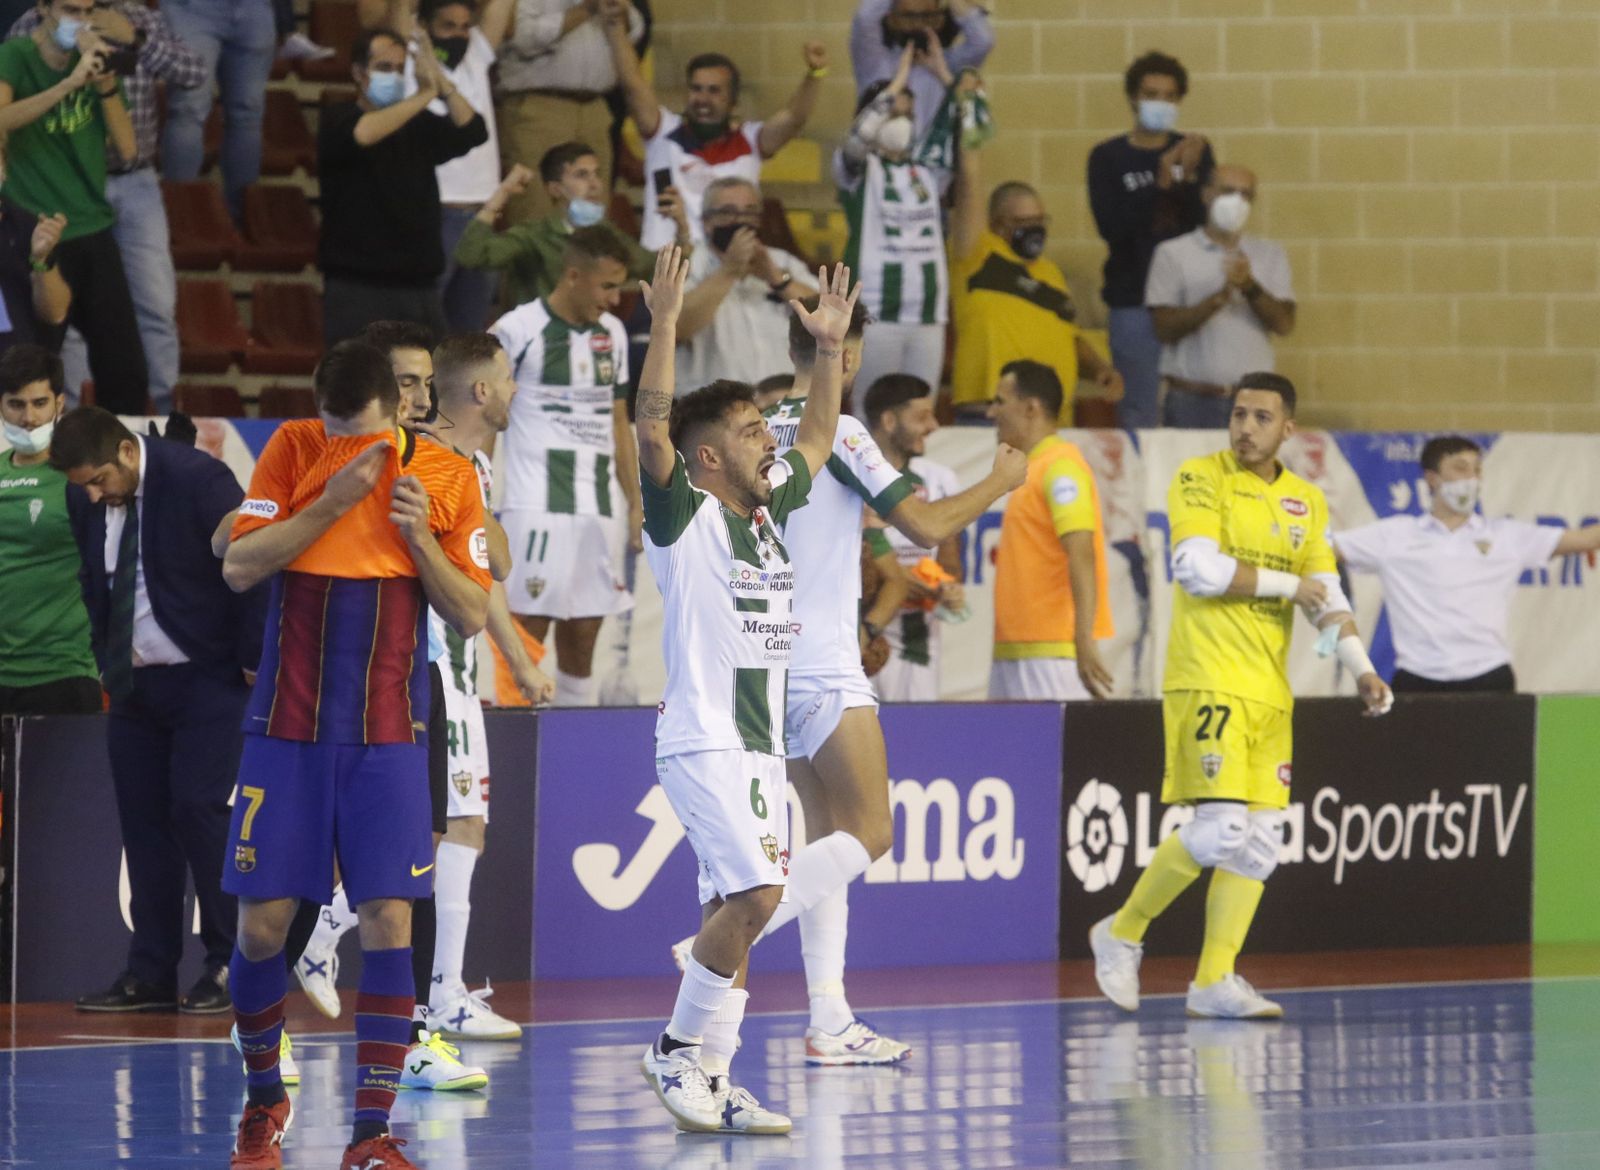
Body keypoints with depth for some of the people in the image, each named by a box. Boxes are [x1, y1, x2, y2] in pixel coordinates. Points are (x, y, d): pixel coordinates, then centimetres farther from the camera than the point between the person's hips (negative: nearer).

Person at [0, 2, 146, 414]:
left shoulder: (92, 57, 9)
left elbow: (126, 147, 5)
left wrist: (105, 82, -8)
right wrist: (70, 83, -30)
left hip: (95, 231, 5)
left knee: (126, 370, 1)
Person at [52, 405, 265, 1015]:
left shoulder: (198, 480, -15)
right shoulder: (86, 504, 3)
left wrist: (253, 663, -12)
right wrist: (107, 664, 10)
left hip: (206, 682, -6)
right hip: (133, 684, 6)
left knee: (198, 809, -12)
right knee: (143, 823, 4)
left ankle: (230, 966, -5)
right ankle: (150, 975, 6)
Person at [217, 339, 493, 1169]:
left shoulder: (446, 478, 0)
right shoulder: (294, 450, -1)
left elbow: (472, 616, 2)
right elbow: (238, 567, -8)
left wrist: (420, 537, -13)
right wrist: (329, 504, -17)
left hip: (388, 741, 0)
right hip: (286, 733, 0)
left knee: (388, 923, -10)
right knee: (261, 923, 0)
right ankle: (264, 1095, 24)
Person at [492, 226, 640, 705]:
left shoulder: (611, 334, 12)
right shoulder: (519, 330, -6)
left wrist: (635, 503, 16)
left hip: (599, 505, 6)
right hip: (537, 506, -6)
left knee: (582, 637, 7)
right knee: (527, 630, -8)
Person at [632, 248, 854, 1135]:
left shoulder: (766, 512, 14)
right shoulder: (684, 515, -7)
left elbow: (816, 442, 28)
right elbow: (652, 430, -21)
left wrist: (830, 348, 22)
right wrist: (664, 324, -26)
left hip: (761, 742, 8)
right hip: (702, 739, -8)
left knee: (739, 908, 6)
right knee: (754, 893, -20)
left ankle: (709, 1082, 10)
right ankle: (677, 1049, -6)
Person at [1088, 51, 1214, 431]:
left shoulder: (1195, 152, 11)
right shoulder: (1108, 157, 4)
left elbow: (1208, 219, 1)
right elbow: (1111, 226, -9)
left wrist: (1189, 177, -16)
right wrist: (1160, 182, -19)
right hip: (1134, 300, -2)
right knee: (1139, 412, -3)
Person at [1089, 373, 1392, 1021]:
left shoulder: (1307, 501, 14)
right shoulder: (1200, 478, -4)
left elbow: (1326, 596, 15)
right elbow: (1199, 568, -16)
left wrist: (1362, 669, 2)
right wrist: (1289, 584, -8)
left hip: (1269, 692, 6)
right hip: (1208, 682, -6)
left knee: (1261, 837, 1)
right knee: (1219, 828, -15)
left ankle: (1214, 979, 6)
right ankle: (1122, 934, 4)